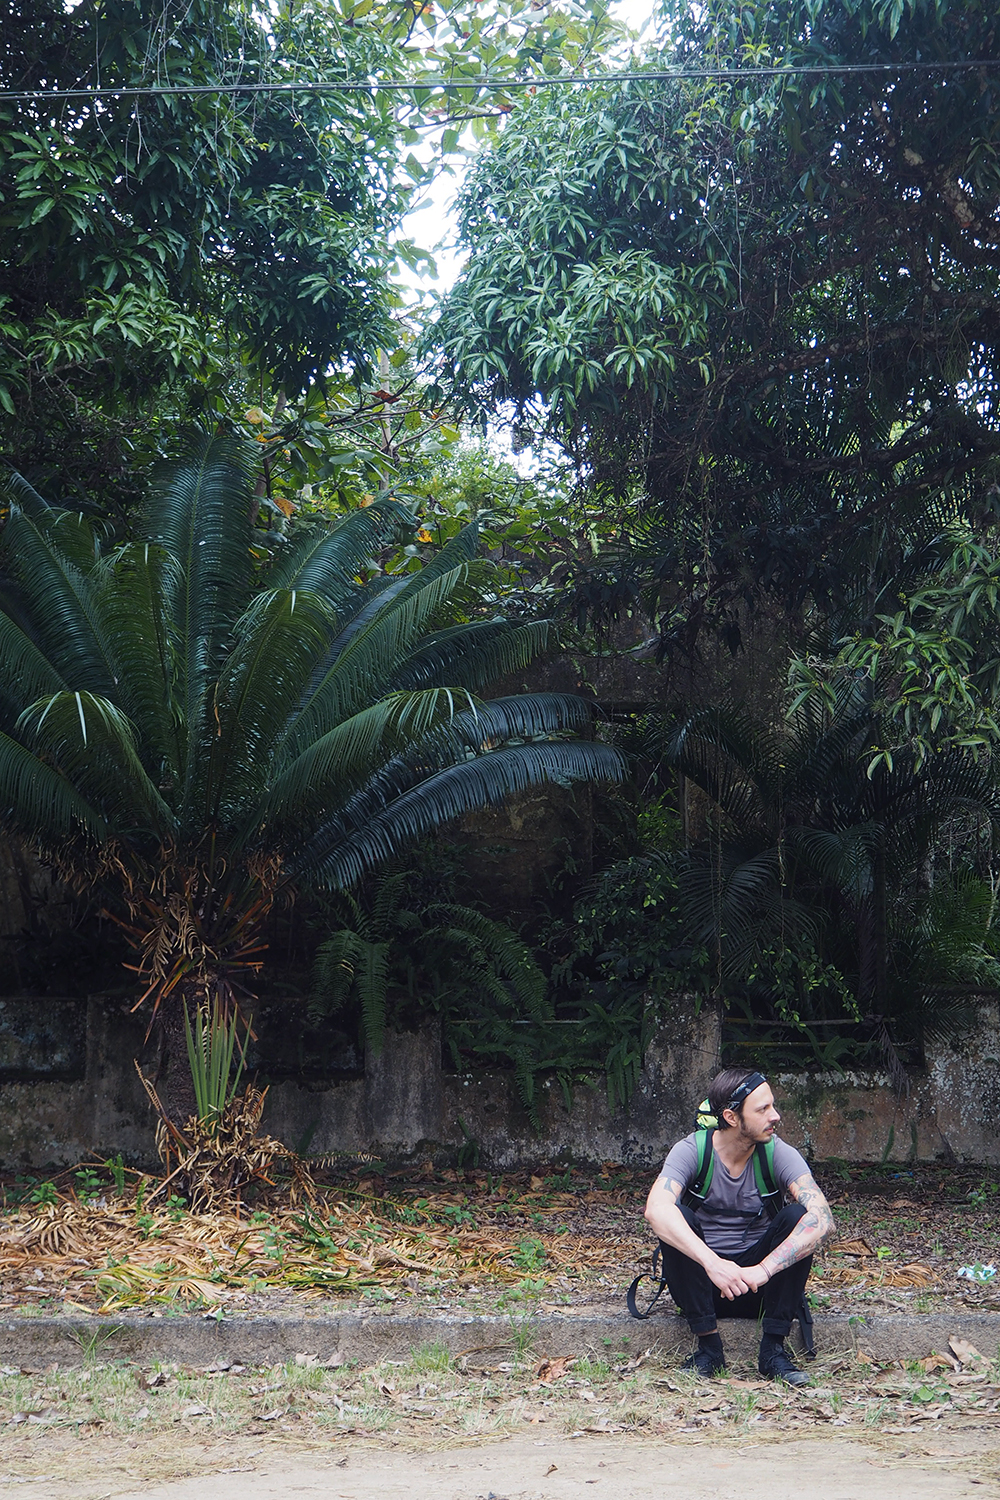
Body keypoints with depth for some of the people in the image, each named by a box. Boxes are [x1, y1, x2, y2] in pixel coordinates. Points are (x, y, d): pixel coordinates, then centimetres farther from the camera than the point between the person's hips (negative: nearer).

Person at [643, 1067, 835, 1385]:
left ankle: (773, 1348, -17)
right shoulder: (692, 1151, -15)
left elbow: (823, 1219, -28)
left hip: (757, 1284, 1)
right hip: (701, 1280, -1)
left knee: (797, 1216, -24)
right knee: (677, 1218, -28)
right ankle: (709, 1346, -19)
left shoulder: (779, 1154, -13)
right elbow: (656, 1209, -35)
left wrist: (763, 1269, -41)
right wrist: (713, 1263, -48)